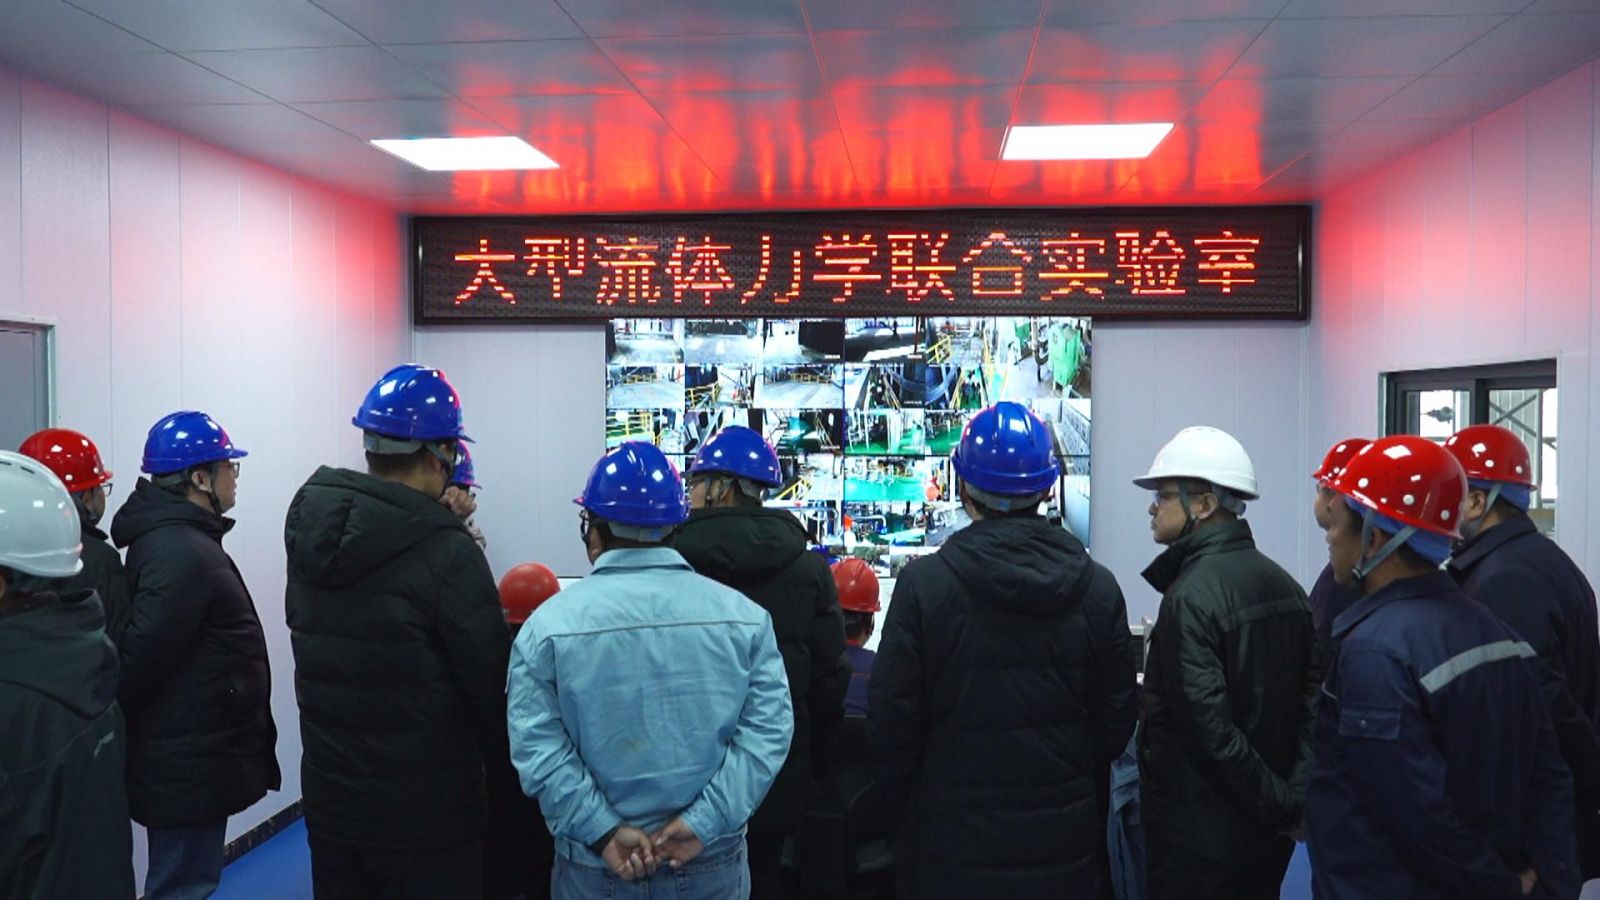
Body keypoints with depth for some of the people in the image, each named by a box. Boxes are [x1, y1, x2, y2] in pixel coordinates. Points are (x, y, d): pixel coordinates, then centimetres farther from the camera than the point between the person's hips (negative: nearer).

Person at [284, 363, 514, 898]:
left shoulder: (310, 528, -1)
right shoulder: (445, 553, -20)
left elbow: (314, 644, 2)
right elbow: (489, 680, -14)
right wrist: (506, 769, 3)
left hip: (329, 793, 6)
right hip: (424, 808, -6)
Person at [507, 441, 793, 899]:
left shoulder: (550, 623, -8)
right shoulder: (743, 616, -4)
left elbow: (537, 746, -13)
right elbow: (767, 730, -10)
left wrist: (602, 833, -12)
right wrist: (704, 823, -12)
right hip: (715, 861, 1)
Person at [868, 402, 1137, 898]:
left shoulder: (923, 582, -15)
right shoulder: (1099, 587, -6)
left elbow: (891, 718, -10)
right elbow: (1116, 718, 2)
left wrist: (902, 799, 7)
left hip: (955, 840, -2)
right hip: (1066, 840, 3)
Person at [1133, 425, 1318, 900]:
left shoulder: (1191, 596, -19)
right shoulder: (1283, 583, 6)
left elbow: (1209, 726, -24)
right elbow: (1314, 695, 4)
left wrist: (1278, 803, -14)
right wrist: (1294, 795, -1)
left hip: (1199, 832, -8)